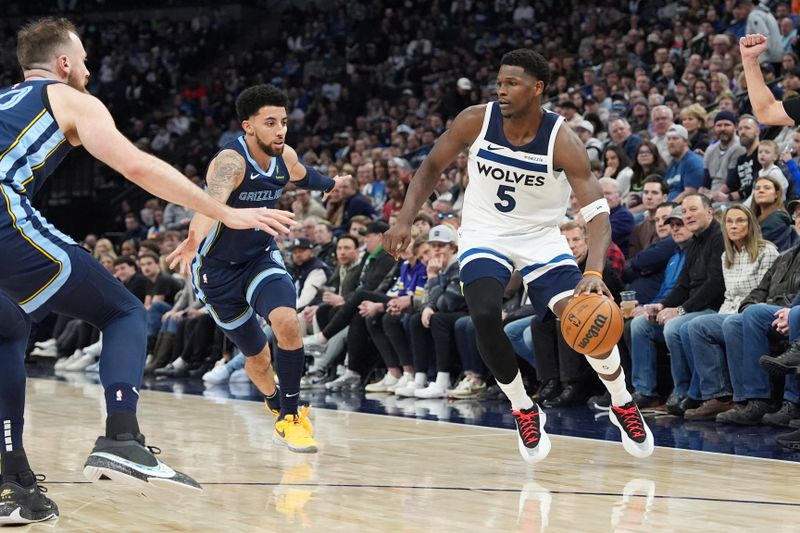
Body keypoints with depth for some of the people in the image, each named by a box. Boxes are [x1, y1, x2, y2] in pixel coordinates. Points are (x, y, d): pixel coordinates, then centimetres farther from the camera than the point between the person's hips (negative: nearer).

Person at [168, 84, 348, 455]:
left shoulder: (285, 157, -8)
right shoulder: (231, 161, -31)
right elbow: (212, 201, -53)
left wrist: (331, 184, 38)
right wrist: (194, 239, -73)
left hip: (262, 255, 4)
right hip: (218, 269, -4)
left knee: (287, 323, -25)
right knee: (257, 358, 8)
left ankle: (290, 418, -12)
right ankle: (278, 409, 39)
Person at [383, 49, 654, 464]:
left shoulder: (562, 141, -22)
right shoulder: (476, 121, -16)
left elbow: (597, 212, -27)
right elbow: (432, 166, 2)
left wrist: (594, 273, -43)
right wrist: (404, 221, -10)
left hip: (542, 240, -1)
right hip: (485, 237, 1)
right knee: (484, 316, -27)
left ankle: (623, 405, 15)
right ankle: (524, 411, -3)